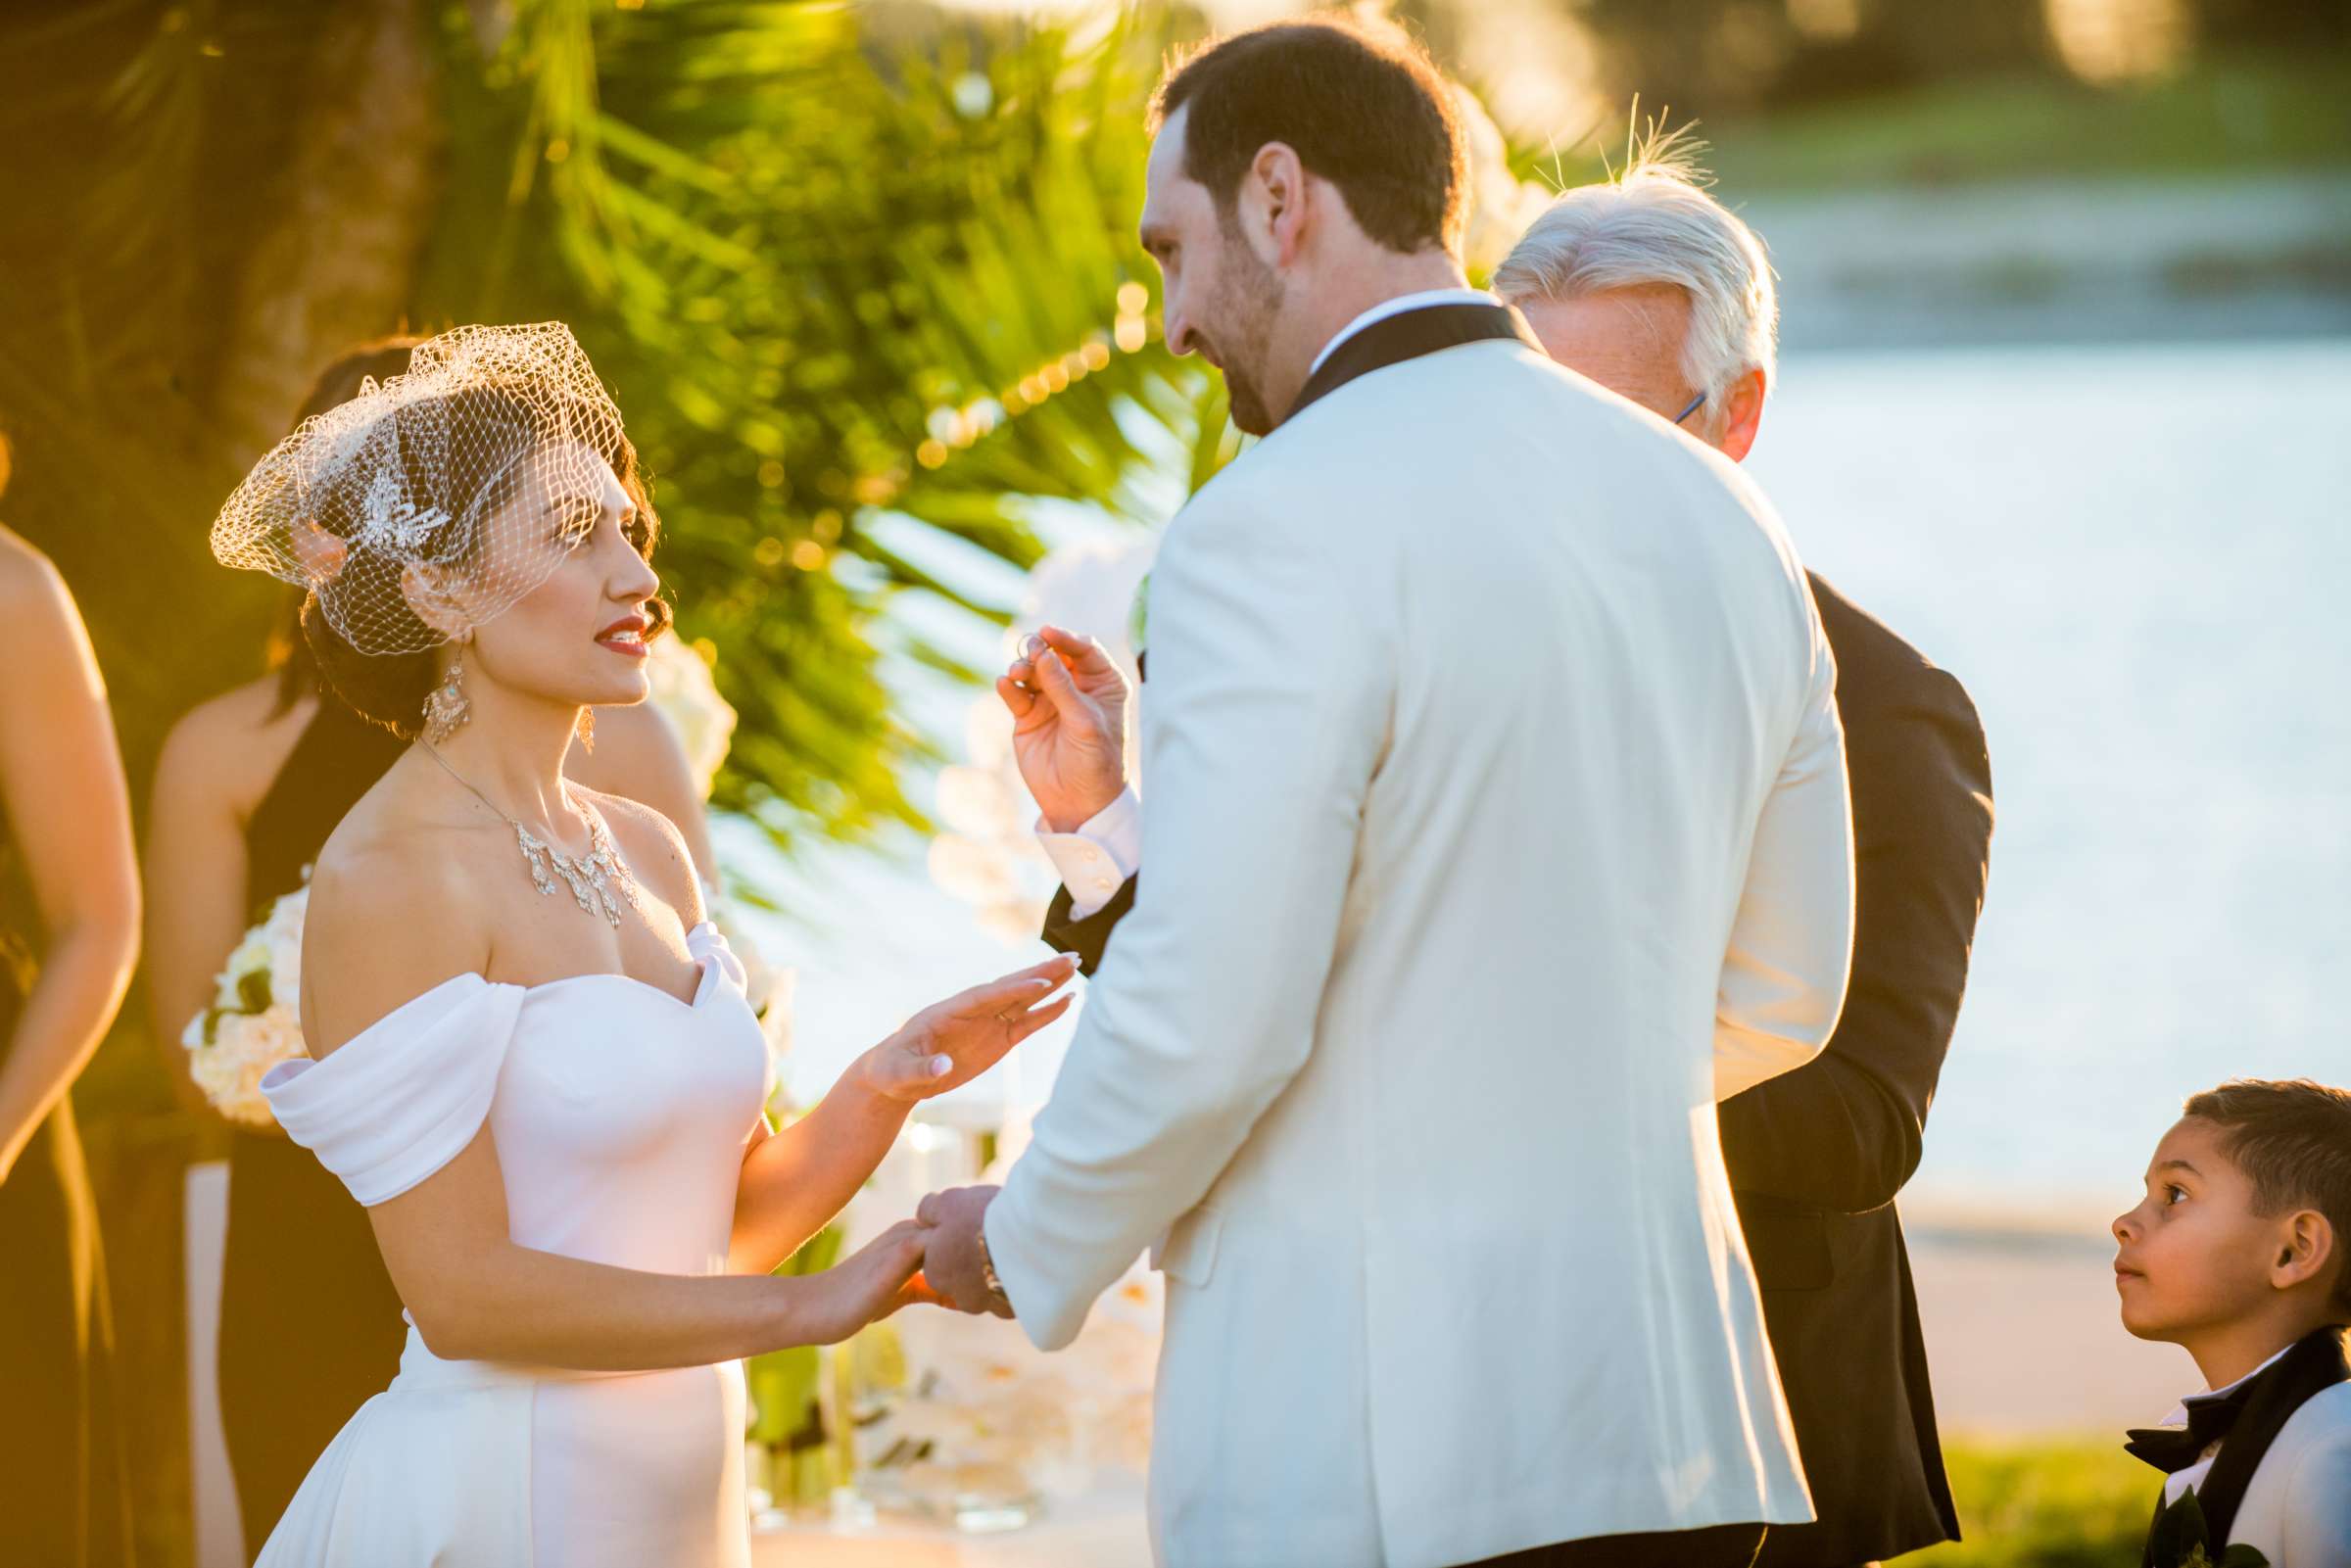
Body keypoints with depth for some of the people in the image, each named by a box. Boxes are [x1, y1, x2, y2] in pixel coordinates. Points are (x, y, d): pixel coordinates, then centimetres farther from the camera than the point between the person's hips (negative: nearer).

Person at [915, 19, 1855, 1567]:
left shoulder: (1278, 528, -13)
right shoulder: (1718, 515, 11)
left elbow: (1206, 1021, -17)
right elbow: (1781, 993, 19)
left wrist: (1027, 1243, 1)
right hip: (1676, 1432, 7)